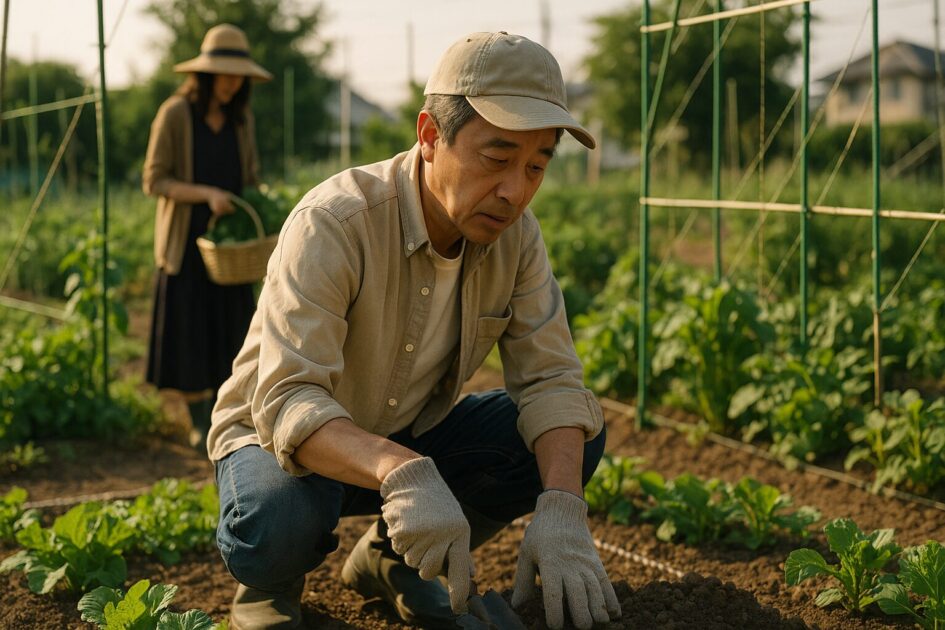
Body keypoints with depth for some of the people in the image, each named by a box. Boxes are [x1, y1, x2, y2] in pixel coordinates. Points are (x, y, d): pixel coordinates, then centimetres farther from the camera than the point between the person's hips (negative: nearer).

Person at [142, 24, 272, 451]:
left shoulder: (241, 117, 4)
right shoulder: (174, 114, -12)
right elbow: (154, 181, -12)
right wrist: (207, 194, -25)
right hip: (186, 241, -4)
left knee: (229, 333, 6)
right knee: (189, 334, 0)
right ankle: (199, 425, 12)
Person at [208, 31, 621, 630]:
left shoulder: (514, 233, -12)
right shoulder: (332, 225, -30)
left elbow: (550, 377, -14)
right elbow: (286, 402, -39)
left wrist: (562, 509, -34)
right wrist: (400, 472, -58)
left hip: (412, 436, 5)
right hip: (293, 443, -5)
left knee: (576, 440, -14)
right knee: (279, 523, -39)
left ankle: (394, 559, 7)